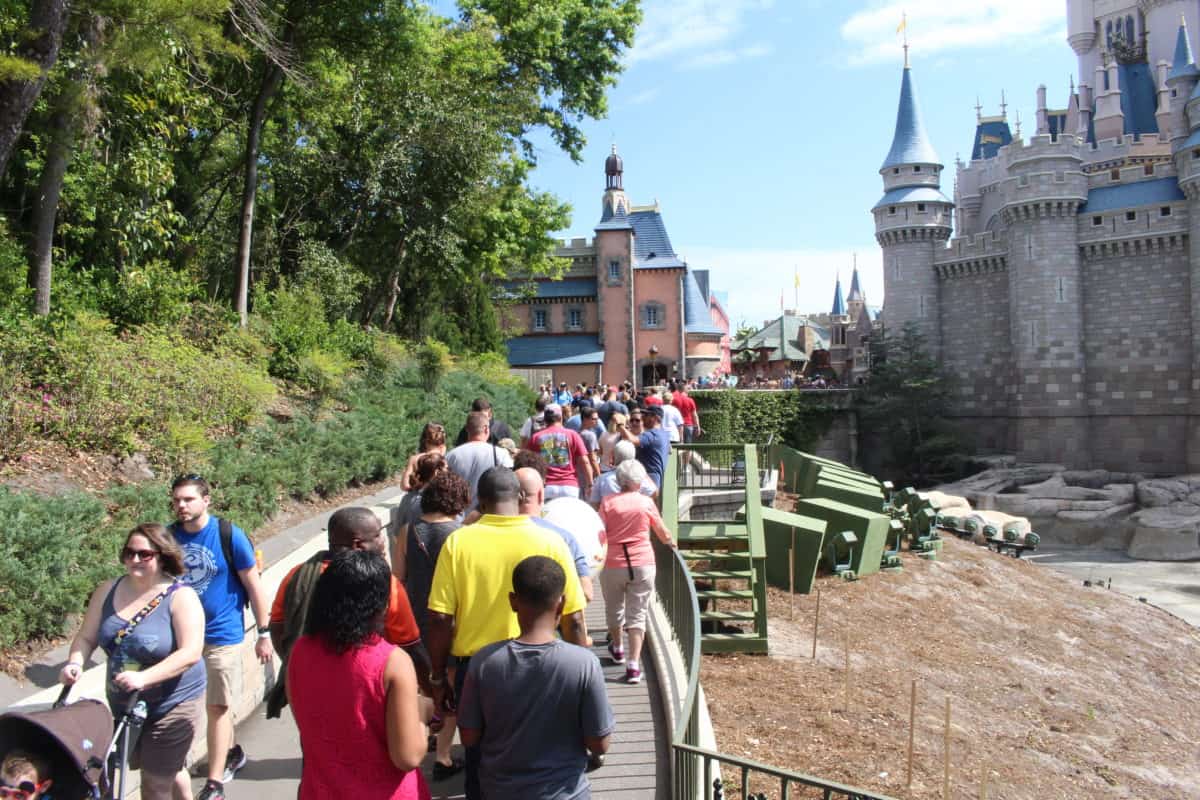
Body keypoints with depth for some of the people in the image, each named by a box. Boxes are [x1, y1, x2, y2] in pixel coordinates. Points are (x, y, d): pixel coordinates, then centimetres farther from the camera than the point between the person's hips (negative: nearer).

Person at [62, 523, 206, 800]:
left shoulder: (181, 597, -18)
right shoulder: (108, 591, -1)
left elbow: (190, 653, -24)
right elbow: (86, 637, 5)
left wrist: (144, 678, -35)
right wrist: (75, 663, -15)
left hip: (174, 705, -5)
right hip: (123, 705, 5)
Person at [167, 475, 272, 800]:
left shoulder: (230, 535, -14)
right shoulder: (170, 536, -3)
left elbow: (254, 585, -8)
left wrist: (264, 633, -6)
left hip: (221, 634, -4)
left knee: (216, 707, 1)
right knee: (217, 703, 18)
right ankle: (232, 752, 40)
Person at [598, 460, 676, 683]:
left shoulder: (608, 502, -3)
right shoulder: (646, 502, 0)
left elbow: (599, 535, -7)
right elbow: (662, 532, 12)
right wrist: (670, 542, 31)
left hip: (613, 564, 1)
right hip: (643, 564, 0)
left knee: (614, 608, 21)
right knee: (637, 613, 3)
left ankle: (617, 648, 42)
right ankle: (633, 664, -5)